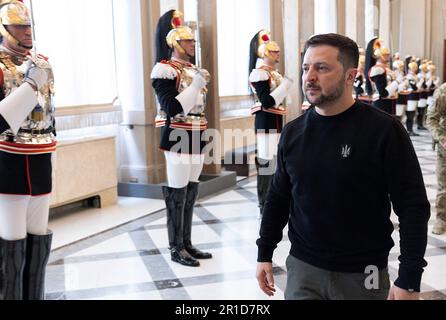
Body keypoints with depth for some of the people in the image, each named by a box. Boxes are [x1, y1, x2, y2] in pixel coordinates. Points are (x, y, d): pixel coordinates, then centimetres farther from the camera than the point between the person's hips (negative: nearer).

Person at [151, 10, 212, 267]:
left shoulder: (194, 70, 16)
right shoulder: (166, 70, -10)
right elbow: (172, 108, -20)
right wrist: (196, 86, -21)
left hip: (196, 139, 8)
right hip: (178, 140, -8)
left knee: (191, 193, 12)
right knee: (177, 195, -2)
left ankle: (187, 244, 22)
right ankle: (176, 249, 8)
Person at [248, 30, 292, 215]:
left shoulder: (273, 73, 15)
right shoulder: (259, 73, -14)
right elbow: (267, 102, -21)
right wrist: (285, 86, -18)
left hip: (275, 121, 10)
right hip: (266, 122, -10)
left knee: (274, 161, 14)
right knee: (266, 162, -6)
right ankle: (265, 205, 1)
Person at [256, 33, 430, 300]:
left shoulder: (384, 130, -13)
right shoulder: (293, 132, 0)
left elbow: (413, 207, -12)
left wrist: (409, 280, -14)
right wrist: (265, 253, 10)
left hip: (363, 275, -3)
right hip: (302, 269, 3)